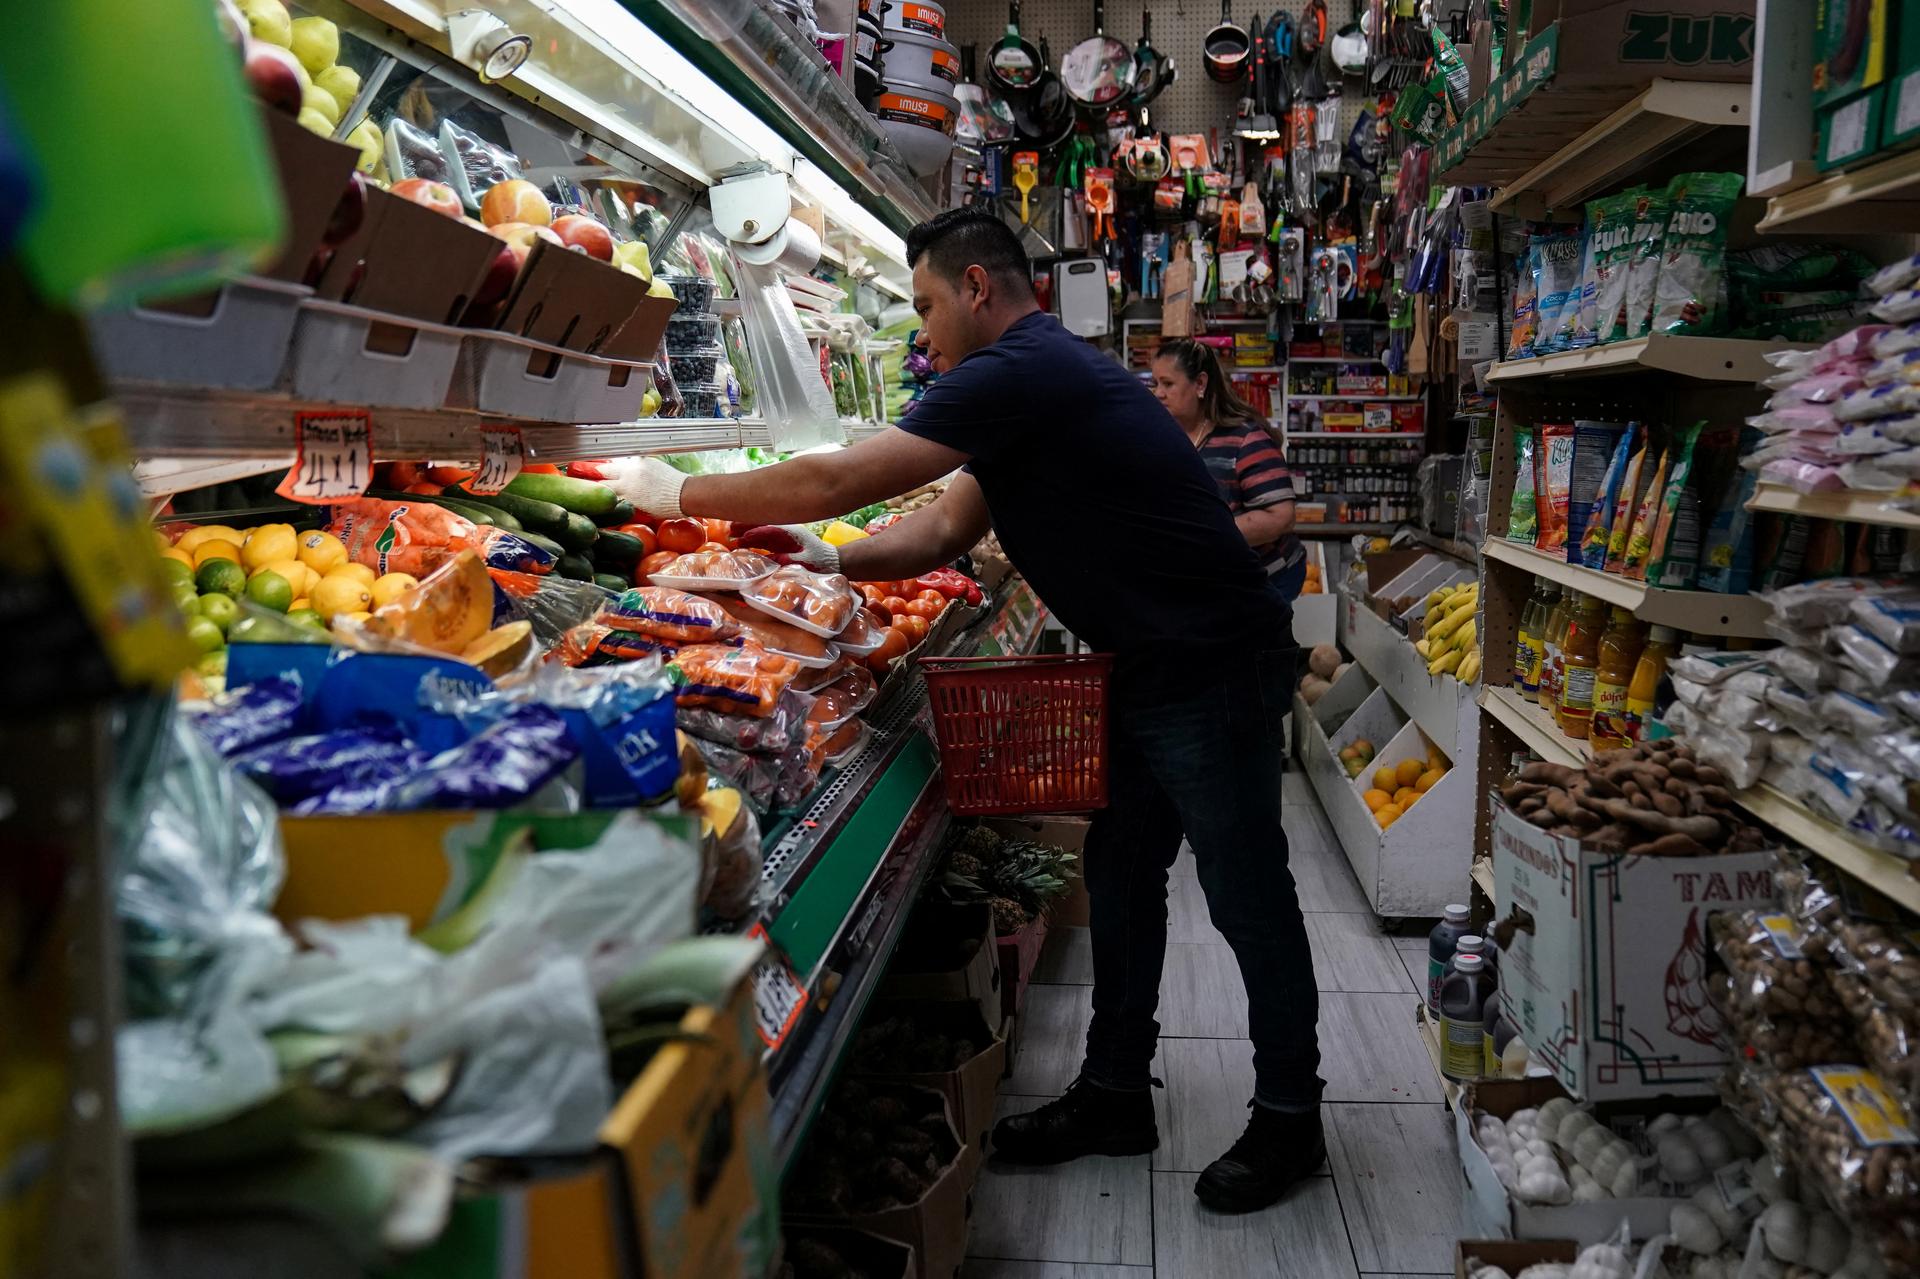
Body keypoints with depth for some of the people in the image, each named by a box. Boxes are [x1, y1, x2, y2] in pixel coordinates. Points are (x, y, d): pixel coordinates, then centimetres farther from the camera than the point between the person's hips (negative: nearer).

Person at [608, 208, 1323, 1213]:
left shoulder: (1019, 373, -20)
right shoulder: (1035, 377, 14)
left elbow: (839, 479, -22)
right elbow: (949, 527, 12)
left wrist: (680, 493, -9)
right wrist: (834, 562, -2)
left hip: (1211, 666, -10)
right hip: (1152, 666, 10)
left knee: (1245, 895, 3)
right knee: (1120, 873, 15)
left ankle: (1288, 1120, 20)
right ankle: (1115, 1094, 28)